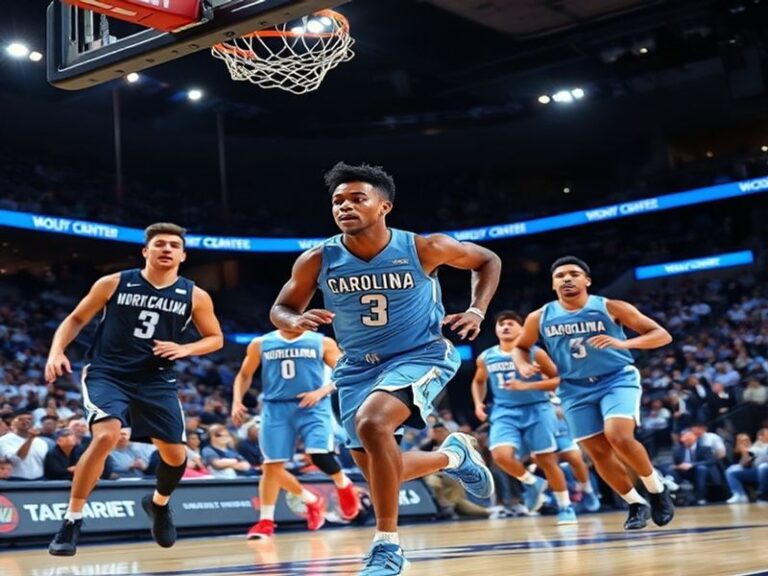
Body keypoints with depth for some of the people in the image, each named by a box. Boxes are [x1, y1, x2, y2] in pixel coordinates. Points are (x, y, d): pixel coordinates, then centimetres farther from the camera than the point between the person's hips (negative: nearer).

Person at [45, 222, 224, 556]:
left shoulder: (195, 297, -1)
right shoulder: (113, 284, -3)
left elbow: (215, 338, 10)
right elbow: (76, 319, 6)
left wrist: (185, 349, -9)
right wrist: (57, 351, -10)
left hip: (156, 381, 3)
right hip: (106, 374, -3)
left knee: (175, 453, 3)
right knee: (107, 435, -28)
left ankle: (158, 503, 39)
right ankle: (71, 522, -15)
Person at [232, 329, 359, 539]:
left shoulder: (322, 343, 2)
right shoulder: (261, 344, 7)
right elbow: (244, 375, 17)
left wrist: (322, 391, -13)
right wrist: (237, 401, 2)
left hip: (313, 407, -2)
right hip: (276, 408, 2)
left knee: (320, 456, -18)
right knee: (271, 465, -2)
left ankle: (344, 486, 14)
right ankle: (266, 521, 14)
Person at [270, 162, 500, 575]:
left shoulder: (424, 248, -13)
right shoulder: (318, 260, -10)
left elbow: (487, 261, 4)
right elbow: (280, 310, 3)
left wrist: (477, 311, -9)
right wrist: (297, 321, -20)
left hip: (420, 356, -5)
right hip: (359, 366, 5)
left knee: (371, 423, -32)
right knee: (377, 470, 7)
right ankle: (453, 456, 39)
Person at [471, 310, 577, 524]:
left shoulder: (534, 353, -8)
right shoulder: (486, 358, 4)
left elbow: (558, 379, -7)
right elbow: (479, 381, 23)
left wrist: (527, 386, -18)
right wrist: (478, 403, 6)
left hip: (536, 410, -2)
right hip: (505, 413, 2)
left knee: (547, 460, -1)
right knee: (501, 455, -21)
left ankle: (565, 507, 19)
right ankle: (532, 483, 7)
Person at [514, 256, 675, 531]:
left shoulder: (611, 308, -11)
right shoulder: (540, 318, -3)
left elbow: (662, 335, -10)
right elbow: (520, 347, 15)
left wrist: (623, 343, -27)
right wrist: (524, 366, -9)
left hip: (618, 379, -4)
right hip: (576, 389, 4)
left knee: (619, 437, -25)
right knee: (598, 452, 1)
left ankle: (657, 490, 0)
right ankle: (636, 504, 22)